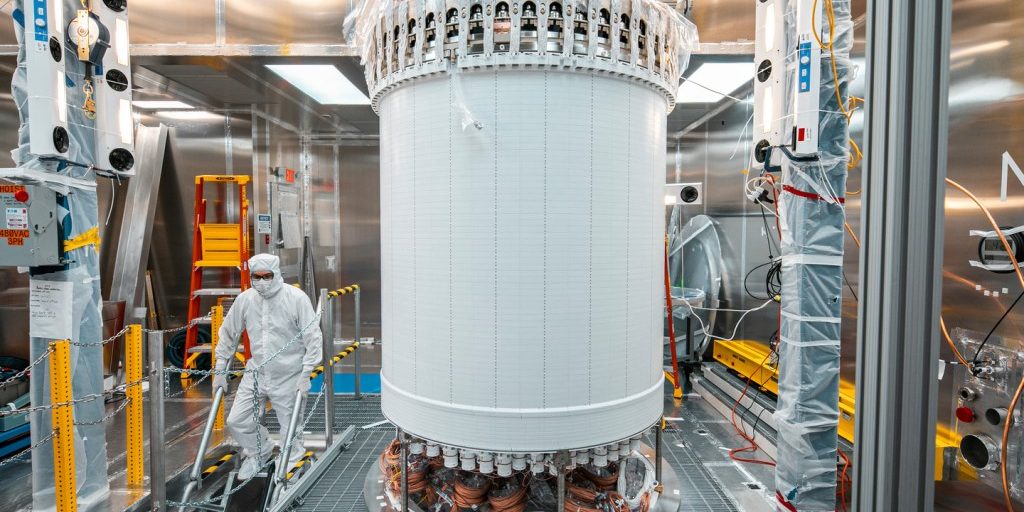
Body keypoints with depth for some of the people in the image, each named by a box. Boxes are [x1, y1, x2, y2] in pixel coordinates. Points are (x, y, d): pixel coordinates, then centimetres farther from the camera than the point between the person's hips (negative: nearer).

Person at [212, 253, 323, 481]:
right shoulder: (245, 299, -3)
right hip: (256, 373, 4)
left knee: (290, 427, 7)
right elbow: (228, 334, 11)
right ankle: (259, 451, 38)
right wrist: (220, 370, 12)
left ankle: (290, 463, 36)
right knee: (236, 421, 8)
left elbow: (313, 338, -13)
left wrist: (306, 373, -17)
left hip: (289, 376, -4)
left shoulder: (297, 298, -15)